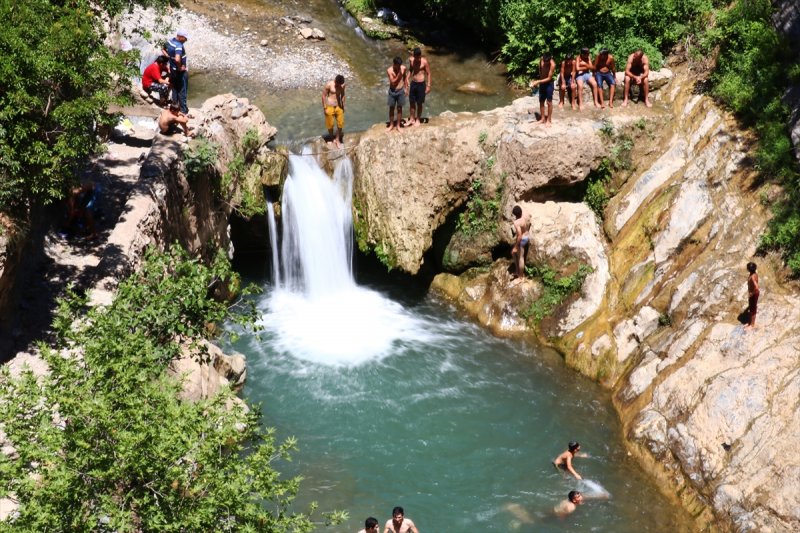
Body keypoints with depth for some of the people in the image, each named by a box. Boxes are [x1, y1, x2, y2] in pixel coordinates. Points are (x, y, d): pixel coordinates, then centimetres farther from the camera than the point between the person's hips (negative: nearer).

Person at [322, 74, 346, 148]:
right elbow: (324, 96, -11)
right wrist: (324, 108, -11)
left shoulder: (342, 85, -5)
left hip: (338, 107, 4)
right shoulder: (329, 84, -19)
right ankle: (332, 138, 31)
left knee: (340, 124, 6)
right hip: (330, 107, -4)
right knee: (330, 125, 9)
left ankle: (338, 140, 21)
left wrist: (343, 106, 15)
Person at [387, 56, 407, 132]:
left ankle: (398, 125, 22)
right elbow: (393, 82, -19)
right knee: (391, 108, 10)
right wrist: (398, 75, -27)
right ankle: (391, 125, 26)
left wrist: (406, 88, 11)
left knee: (399, 108, 10)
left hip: (401, 91, 2)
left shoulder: (403, 68, -7)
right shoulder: (389, 70, -16)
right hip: (392, 91, -2)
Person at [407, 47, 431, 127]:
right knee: (411, 102, 11)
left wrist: (428, 86, -11)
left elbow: (428, 73, -9)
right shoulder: (411, 60, -2)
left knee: (419, 103, 7)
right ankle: (412, 119, 25)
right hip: (413, 83, 5)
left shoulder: (424, 61, -15)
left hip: (421, 84, -5)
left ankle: (418, 120, 22)